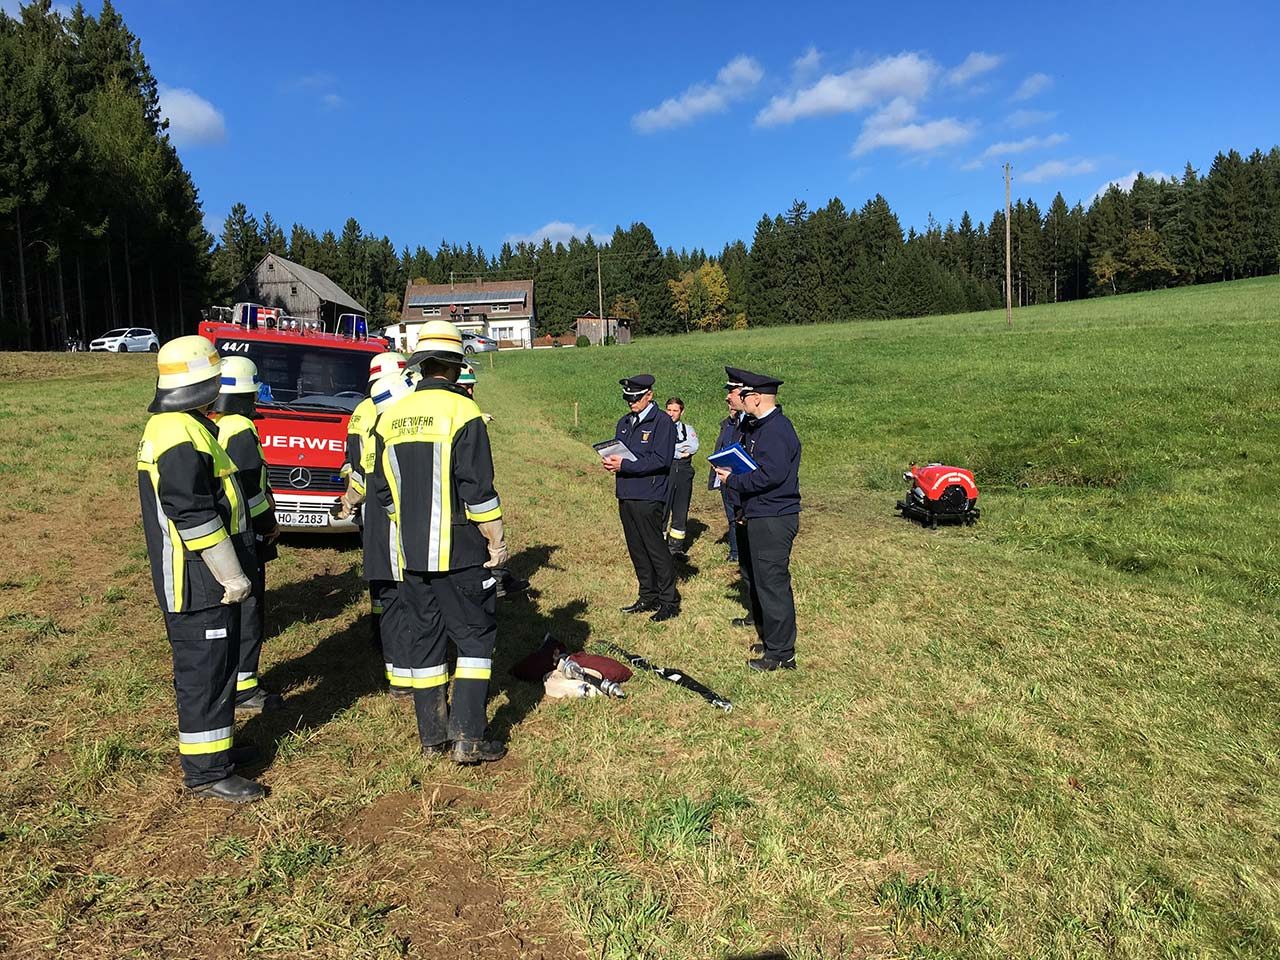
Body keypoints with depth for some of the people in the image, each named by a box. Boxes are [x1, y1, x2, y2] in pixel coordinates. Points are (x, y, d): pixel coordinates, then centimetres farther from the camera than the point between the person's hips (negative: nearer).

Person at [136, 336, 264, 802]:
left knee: (212, 666, 20)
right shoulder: (183, 437, -21)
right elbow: (195, 518, -25)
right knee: (206, 672, -2)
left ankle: (213, 746, 34)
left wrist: (231, 569, 26)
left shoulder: (169, 427, 14)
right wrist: (232, 576, -18)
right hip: (199, 583, -11)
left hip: (197, 579, 11)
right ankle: (206, 771, 8)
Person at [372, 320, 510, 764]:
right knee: (474, 635, 5)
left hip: (410, 553, 6)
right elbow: (478, 490, -15)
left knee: (423, 638, 13)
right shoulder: (462, 412, -12)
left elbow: (385, 491, 12)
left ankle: (433, 735, 21)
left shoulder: (390, 417, 7)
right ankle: (469, 736, 2)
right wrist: (496, 541, -7)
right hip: (458, 550, -6)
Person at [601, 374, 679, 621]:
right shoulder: (624, 423, 16)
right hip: (626, 496, 8)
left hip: (648, 497, -8)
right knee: (636, 549, 13)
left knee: (656, 548, -2)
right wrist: (611, 462, -4)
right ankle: (648, 597, 25)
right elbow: (616, 451, 21)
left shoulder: (662, 423, -9)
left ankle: (669, 602, 8)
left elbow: (661, 460, -18)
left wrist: (625, 465, -20)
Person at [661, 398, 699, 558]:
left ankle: (676, 547, 16)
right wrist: (682, 448, -7)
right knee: (662, 510, -5)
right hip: (665, 472, -3)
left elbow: (693, 448, -4)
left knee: (681, 511, 7)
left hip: (684, 473, 3)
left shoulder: (688, 429, 14)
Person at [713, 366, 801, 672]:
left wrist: (733, 480, -14)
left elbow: (771, 475, -27)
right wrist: (745, 507, 14)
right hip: (759, 517, 11)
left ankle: (781, 653, 5)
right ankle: (770, 639, 31)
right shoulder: (758, 426, 16)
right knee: (757, 581, 18)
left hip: (772, 520, -11)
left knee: (772, 584, -4)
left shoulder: (776, 429, -17)